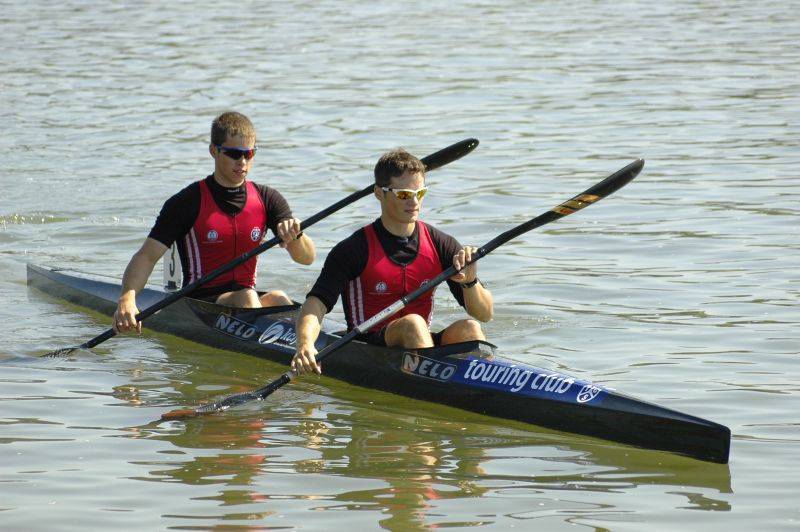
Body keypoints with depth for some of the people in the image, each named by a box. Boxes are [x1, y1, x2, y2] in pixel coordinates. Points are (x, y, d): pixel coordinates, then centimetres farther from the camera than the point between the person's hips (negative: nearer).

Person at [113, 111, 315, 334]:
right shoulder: (188, 203, -3)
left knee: (278, 298, -30)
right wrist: (127, 298, -27)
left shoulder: (266, 199, 8)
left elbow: (307, 258, 0)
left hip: (247, 299, 3)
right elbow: (147, 255, -8)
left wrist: (294, 236, -24)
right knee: (247, 297, -33)